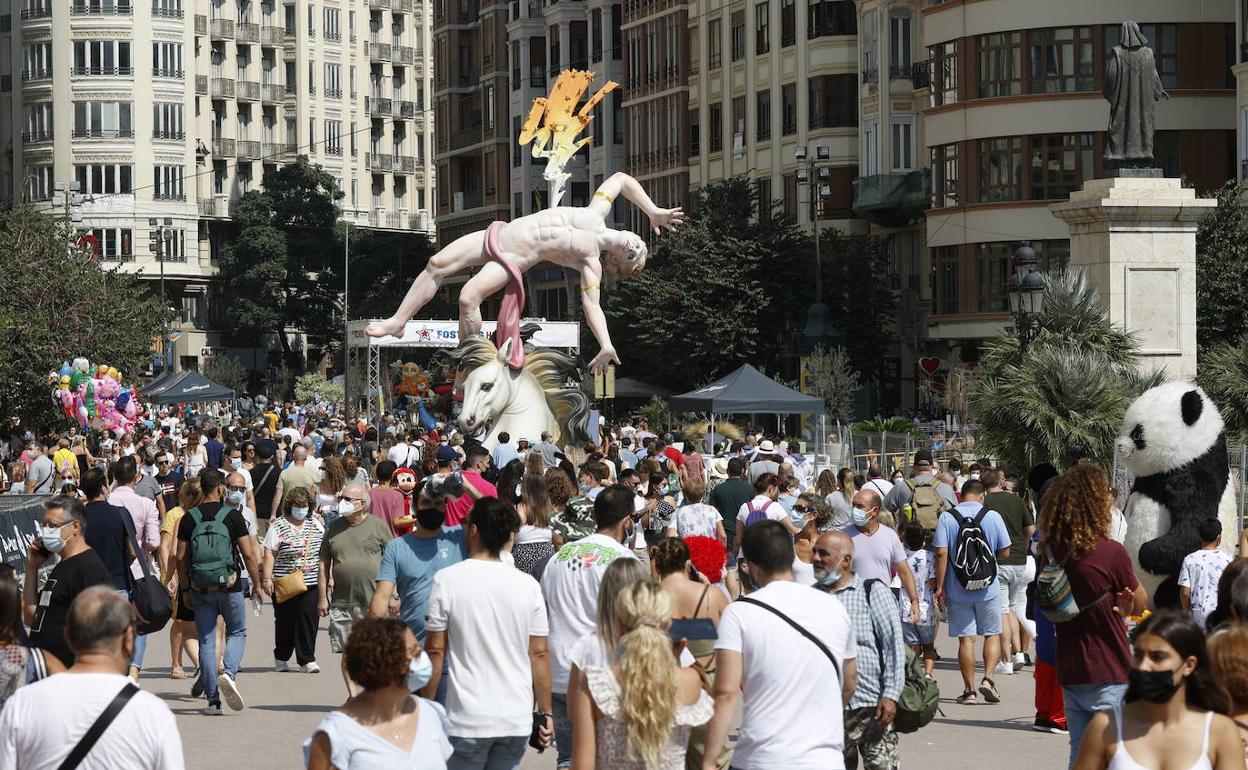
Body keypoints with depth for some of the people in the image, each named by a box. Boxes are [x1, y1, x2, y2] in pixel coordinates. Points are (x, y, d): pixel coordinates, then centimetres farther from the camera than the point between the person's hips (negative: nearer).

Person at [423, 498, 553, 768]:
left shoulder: (447, 580, -6)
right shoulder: (528, 585, 1)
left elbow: (436, 651, -4)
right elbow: (539, 654, 4)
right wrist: (546, 713, 13)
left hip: (467, 719, -3)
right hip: (518, 720, 3)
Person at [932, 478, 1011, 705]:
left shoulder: (946, 518, -6)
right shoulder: (992, 516, -5)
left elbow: (941, 553, -11)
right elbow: (1005, 552, 0)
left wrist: (940, 586, -5)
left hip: (958, 590, 0)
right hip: (988, 588, 0)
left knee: (966, 638, 5)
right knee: (992, 634, 13)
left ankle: (969, 690, 7)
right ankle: (988, 678, -3)